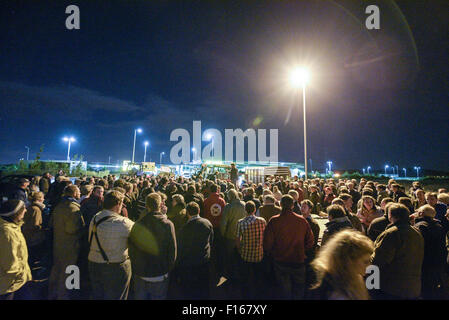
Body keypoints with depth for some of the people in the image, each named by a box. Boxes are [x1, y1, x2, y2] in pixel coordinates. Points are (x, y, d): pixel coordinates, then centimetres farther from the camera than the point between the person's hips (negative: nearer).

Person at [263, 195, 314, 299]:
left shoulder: (273, 221, -17)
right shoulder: (302, 220, -11)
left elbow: (267, 243, -13)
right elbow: (310, 242, -2)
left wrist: (273, 255, 6)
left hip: (280, 262, -1)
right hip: (299, 261, 1)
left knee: (285, 291, 18)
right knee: (299, 290, 23)